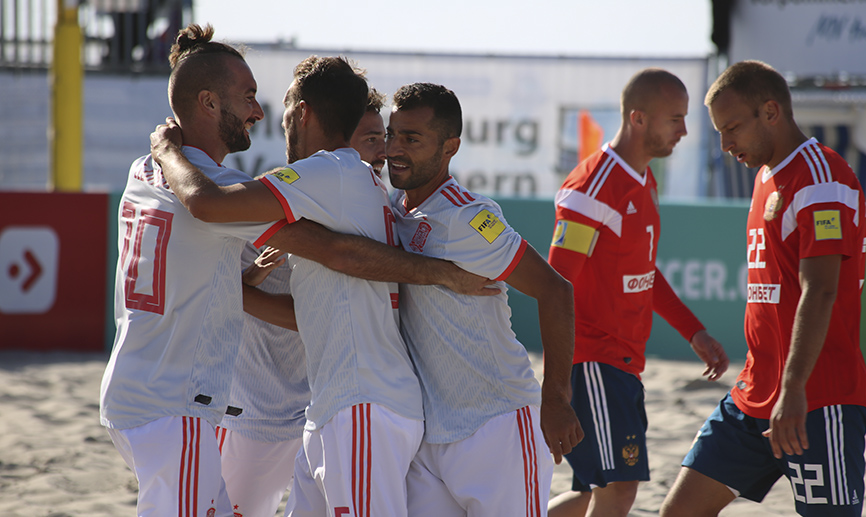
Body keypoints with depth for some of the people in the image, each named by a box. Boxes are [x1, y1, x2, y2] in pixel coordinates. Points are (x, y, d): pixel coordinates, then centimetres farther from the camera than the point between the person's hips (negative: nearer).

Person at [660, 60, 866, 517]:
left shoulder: (819, 176, -12)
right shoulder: (767, 179, 19)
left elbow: (819, 291, -23)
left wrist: (794, 390, -31)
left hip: (818, 402, -9)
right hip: (755, 395, 9)